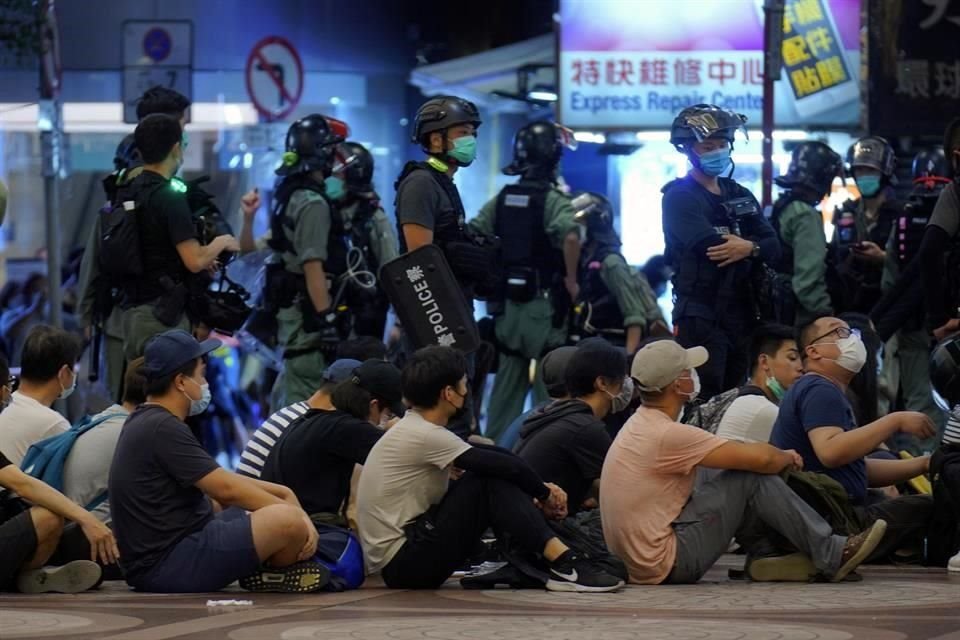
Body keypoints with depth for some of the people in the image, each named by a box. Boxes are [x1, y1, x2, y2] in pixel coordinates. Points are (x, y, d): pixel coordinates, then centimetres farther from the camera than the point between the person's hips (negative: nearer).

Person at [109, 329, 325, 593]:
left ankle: (262, 570, 1)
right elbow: (226, 489, -16)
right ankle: (275, 573, 3)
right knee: (288, 521, -25)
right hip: (168, 565, -11)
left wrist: (282, 493, 10)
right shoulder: (162, 429, -16)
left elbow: (218, 481, 19)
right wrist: (293, 510, -4)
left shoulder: (147, 423, 16)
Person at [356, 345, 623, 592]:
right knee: (490, 481, -17)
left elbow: (502, 459, 16)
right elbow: (508, 467, -17)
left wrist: (537, 492, 4)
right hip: (402, 563, -10)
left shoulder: (413, 430, 14)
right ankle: (563, 563, -22)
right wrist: (544, 493, 0)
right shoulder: (424, 436, -16)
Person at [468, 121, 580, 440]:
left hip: (507, 303, 6)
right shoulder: (554, 200, -11)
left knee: (506, 380, 13)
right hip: (544, 303, -6)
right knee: (548, 380, 0)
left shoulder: (501, 199, 7)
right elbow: (570, 236, -29)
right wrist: (571, 279, -17)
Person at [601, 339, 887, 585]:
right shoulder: (666, 434, -22)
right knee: (752, 478, -11)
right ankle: (832, 556, -3)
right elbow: (760, 458, -20)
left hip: (639, 558, 10)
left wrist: (778, 457, 11)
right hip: (666, 566, -10)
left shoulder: (643, 424, 9)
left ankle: (763, 555, 10)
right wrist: (787, 457, 2)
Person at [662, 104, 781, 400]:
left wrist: (748, 248, -17)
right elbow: (710, 246, -18)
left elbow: (773, 247, 6)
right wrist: (754, 246, -4)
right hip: (700, 316, -7)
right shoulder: (680, 197, -4)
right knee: (705, 399, -11)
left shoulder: (740, 196, 17)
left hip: (741, 312, 7)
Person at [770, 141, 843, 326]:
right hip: (802, 317, -10)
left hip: (778, 312, 10)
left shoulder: (779, 208, 14)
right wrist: (825, 316, -20)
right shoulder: (806, 215, -16)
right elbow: (809, 277, -23)